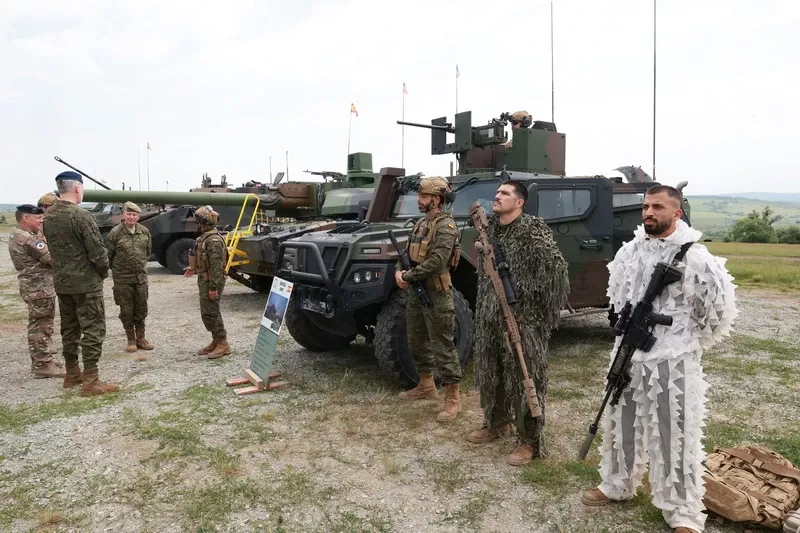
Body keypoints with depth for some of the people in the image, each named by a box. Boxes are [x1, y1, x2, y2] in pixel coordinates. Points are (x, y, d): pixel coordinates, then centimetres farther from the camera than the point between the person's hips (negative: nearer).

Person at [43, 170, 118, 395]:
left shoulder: (48, 216, 6)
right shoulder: (80, 215, -19)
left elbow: (54, 248, 13)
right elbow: (97, 251, -18)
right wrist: (104, 272, -1)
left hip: (61, 281, 8)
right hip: (86, 282, -8)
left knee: (69, 328, 16)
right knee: (93, 329, -3)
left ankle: (72, 374, 26)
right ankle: (90, 381, -3)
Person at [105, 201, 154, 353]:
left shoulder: (145, 232, 2)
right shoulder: (115, 232, -10)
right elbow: (108, 254, -2)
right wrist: (116, 269, 7)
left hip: (141, 277, 3)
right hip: (122, 278, -3)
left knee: (141, 309, 9)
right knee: (126, 310, 5)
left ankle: (141, 338, 21)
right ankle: (131, 340, 16)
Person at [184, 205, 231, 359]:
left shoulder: (214, 240, -20)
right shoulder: (205, 237, 12)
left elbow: (217, 266, -24)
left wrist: (213, 287, -25)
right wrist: (195, 268, 21)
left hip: (211, 283, -10)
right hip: (204, 280, 10)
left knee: (210, 313, -6)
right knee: (209, 313, 15)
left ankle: (223, 344, 2)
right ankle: (216, 342, 24)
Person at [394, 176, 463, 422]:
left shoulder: (445, 226, -15)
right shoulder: (421, 223, 14)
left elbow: (437, 262, -25)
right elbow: (406, 252, 16)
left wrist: (408, 276, -17)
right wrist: (398, 270, -4)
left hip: (436, 294, -9)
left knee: (442, 346, -5)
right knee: (417, 342, 18)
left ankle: (453, 398, 4)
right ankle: (426, 385, 34)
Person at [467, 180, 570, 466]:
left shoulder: (533, 230, -14)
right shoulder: (488, 227, 8)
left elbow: (556, 268, -17)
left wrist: (536, 311, -15)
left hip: (522, 319, -7)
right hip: (489, 317, 7)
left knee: (524, 379, 1)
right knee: (489, 373, 18)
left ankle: (530, 441, 13)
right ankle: (496, 423, 38)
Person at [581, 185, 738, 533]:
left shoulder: (694, 257, -15)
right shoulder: (628, 252, 3)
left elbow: (721, 309, -6)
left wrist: (688, 342, 3)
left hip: (672, 363, -5)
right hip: (627, 357, 6)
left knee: (675, 437, 4)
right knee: (622, 426, 18)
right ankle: (617, 485, 38)